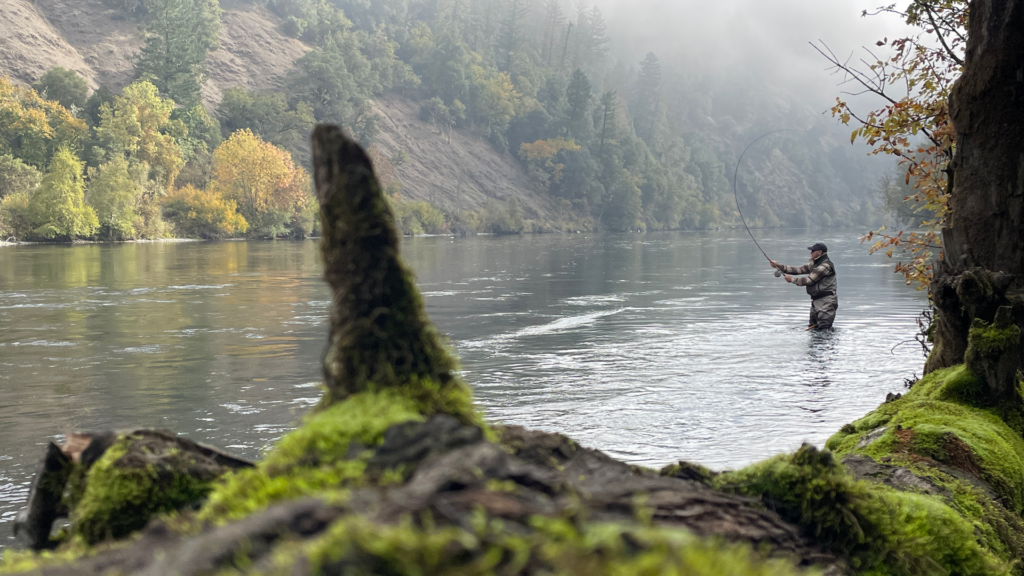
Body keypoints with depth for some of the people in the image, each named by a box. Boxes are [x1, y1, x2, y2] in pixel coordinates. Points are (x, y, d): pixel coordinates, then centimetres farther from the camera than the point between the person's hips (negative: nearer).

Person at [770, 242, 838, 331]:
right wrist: (779, 266, 7)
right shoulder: (815, 264, 16)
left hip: (826, 302, -10)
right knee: (812, 328, 12)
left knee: (824, 330, -14)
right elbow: (799, 269, 14)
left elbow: (809, 280, -16)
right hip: (816, 301, 10)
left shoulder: (826, 266, -15)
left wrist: (792, 279, -3)